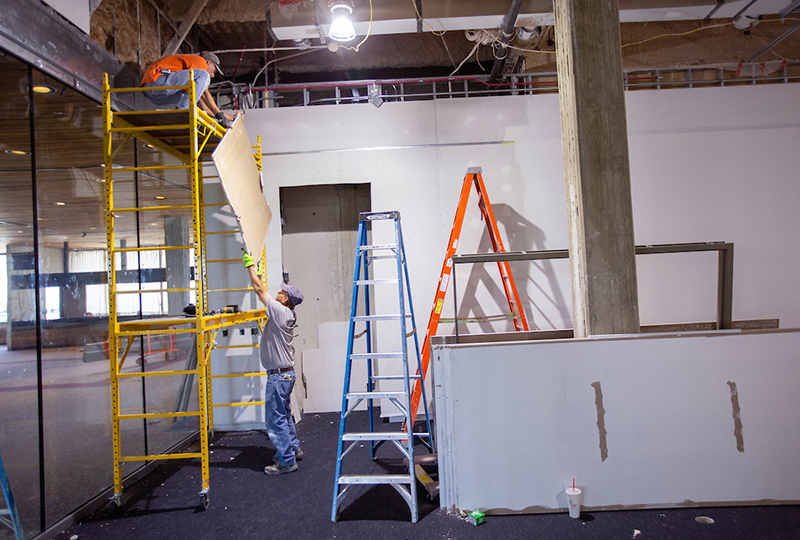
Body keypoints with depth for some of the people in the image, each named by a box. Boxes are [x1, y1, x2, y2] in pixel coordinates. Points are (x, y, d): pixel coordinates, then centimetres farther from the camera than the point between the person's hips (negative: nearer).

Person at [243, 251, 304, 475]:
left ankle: (286, 461, 3)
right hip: (285, 373, 10)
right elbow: (262, 290, 24)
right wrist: (258, 275, 27)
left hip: (279, 374, -10)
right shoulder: (285, 314, 10)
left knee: (276, 418, -3)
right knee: (283, 414, 21)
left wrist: (250, 266, -3)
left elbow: (259, 289, -12)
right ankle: (293, 449, 32)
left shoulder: (280, 312, -17)